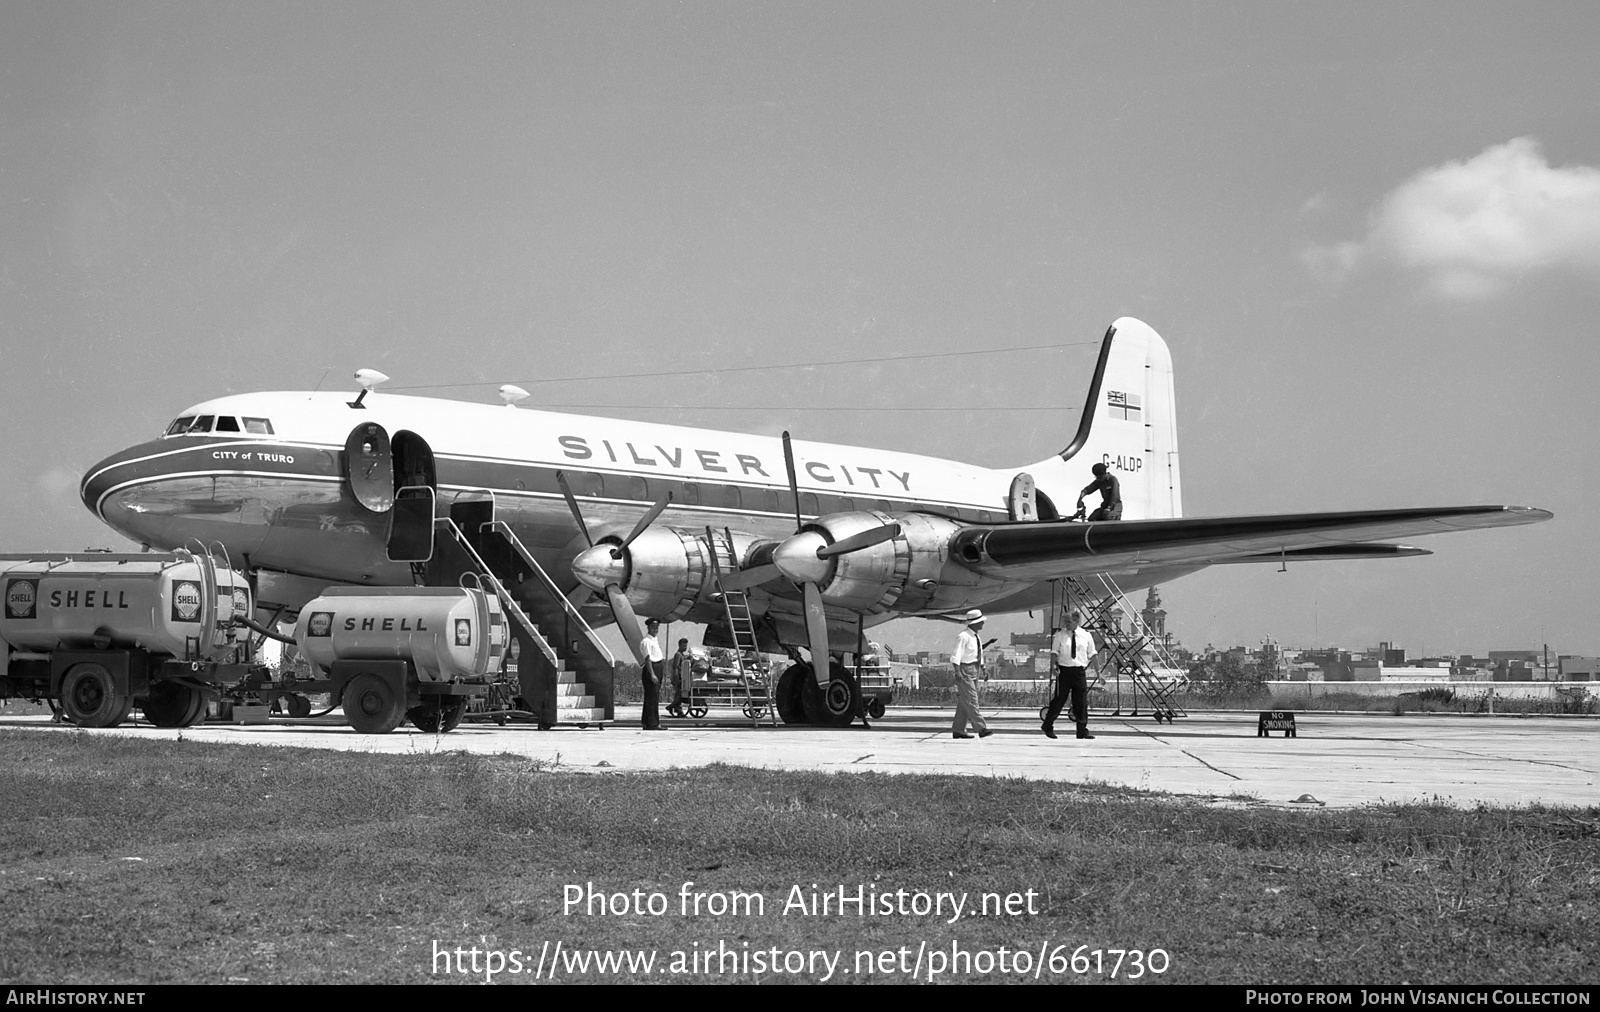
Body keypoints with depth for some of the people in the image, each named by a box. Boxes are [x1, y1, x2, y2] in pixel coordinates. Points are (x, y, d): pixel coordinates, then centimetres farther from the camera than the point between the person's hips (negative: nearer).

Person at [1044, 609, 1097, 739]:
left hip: (1080, 671, 2)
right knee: (1059, 699, 0)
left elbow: (1092, 655, 10)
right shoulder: (1060, 634, 2)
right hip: (1064, 670, -2)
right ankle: (1048, 727, 14)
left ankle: (1082, 731, 8)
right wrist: (1055, 665, -13)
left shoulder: (1086, 635, 6)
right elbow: (1054, 652, 4)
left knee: (1081, 702, 1)